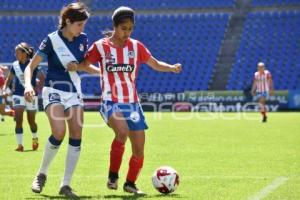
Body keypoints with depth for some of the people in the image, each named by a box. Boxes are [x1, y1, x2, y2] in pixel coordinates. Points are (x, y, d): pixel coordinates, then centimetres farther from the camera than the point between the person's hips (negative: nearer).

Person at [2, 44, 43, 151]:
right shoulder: (15, 65, 0)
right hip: (18, 95, 2)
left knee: (31, 121, 11)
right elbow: (9, 78, 14)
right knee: (18, 120, -11)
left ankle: (35, 138, 39)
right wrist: (4, 88, 0)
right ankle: (20, 145, -8)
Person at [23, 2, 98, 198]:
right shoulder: (52, 40, -12)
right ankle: (42, 174, 0)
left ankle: (66, 185, 3)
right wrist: (28, 84, -30)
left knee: (76, 137, -5)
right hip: (54, 92, -5)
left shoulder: (83, 39, 1)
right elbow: (31, 66, -12)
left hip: (75, 93, 5)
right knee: (59, 133, -23)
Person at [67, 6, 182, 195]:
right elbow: (85, 63, 7)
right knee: (122, 131, -33)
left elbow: (155, 64, 8)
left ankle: (130, 183, 27)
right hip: (111, 103, -4)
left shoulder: (136, 46, 4)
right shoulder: (101, 46, -2)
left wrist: (172, 68, -10)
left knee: (139, 149, 2)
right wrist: (75, 66, -15)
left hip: (132, 103, 4)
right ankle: (113, 176, -17)